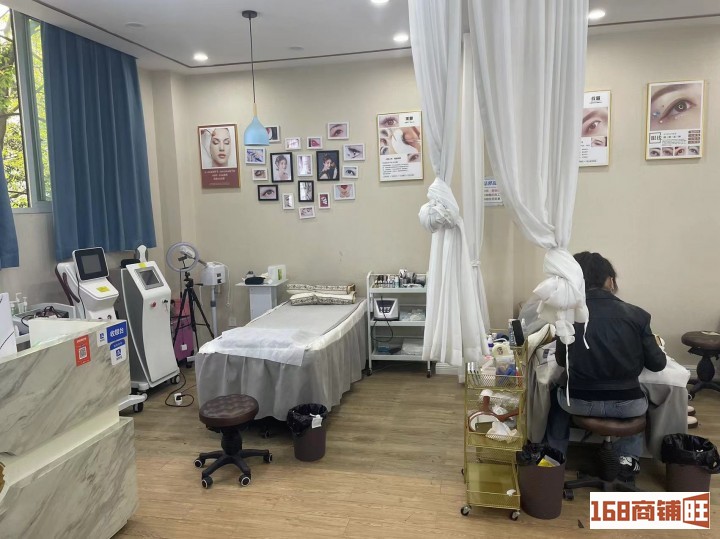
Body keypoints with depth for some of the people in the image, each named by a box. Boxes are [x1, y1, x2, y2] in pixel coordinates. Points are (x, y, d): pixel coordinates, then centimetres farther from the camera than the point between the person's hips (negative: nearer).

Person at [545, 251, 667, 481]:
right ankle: (628, 458, 29)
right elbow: (657, 364, 0)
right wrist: (655, 346, 22)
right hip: (625, 405, 1)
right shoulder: (635, 314, -8)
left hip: (581, 402, 0)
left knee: (558, 396, 35)